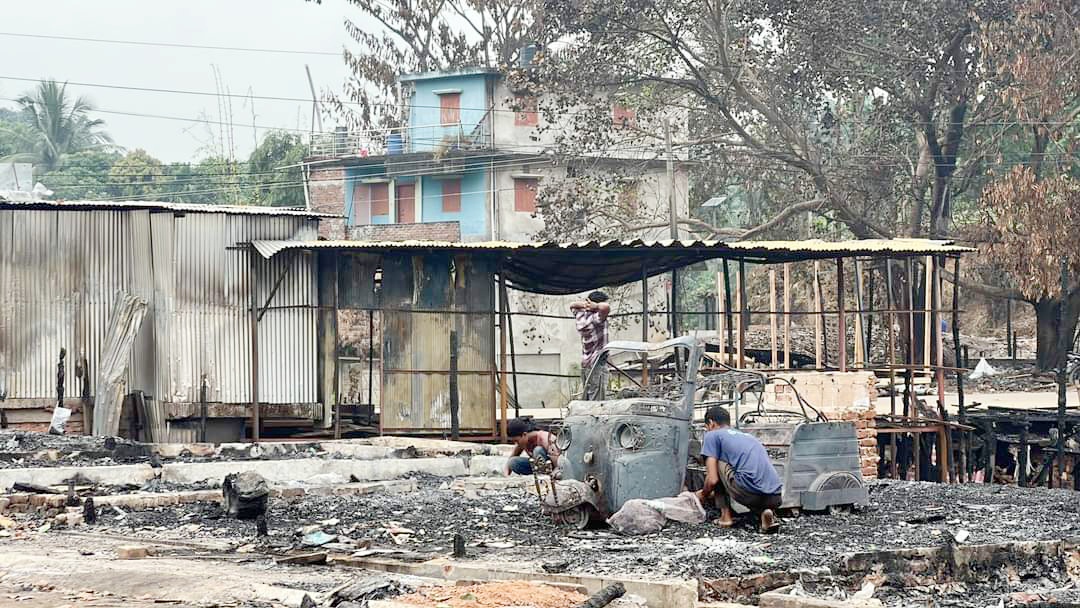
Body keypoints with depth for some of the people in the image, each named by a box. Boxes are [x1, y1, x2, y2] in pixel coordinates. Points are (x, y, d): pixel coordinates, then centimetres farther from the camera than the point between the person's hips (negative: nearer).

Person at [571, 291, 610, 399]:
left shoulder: (581, 317, 7)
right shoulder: (597, 319, -16)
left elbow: (572, 306, 27)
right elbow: (606, 307, -37)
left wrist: (584, 305, 7)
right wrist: (595, 306, -15)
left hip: (585, 364, 8)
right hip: (596, 365, -8)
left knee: (585, 399, 10)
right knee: (595, 401, -7)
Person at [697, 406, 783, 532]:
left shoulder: (712, 435, 11)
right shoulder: (749, 436, 32)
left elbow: (713, 479, 2)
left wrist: (703, 494, 25)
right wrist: (711, 493, 57)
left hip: (749, 492, -6)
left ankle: (726, 516, 14)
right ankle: (766, 512, 7)